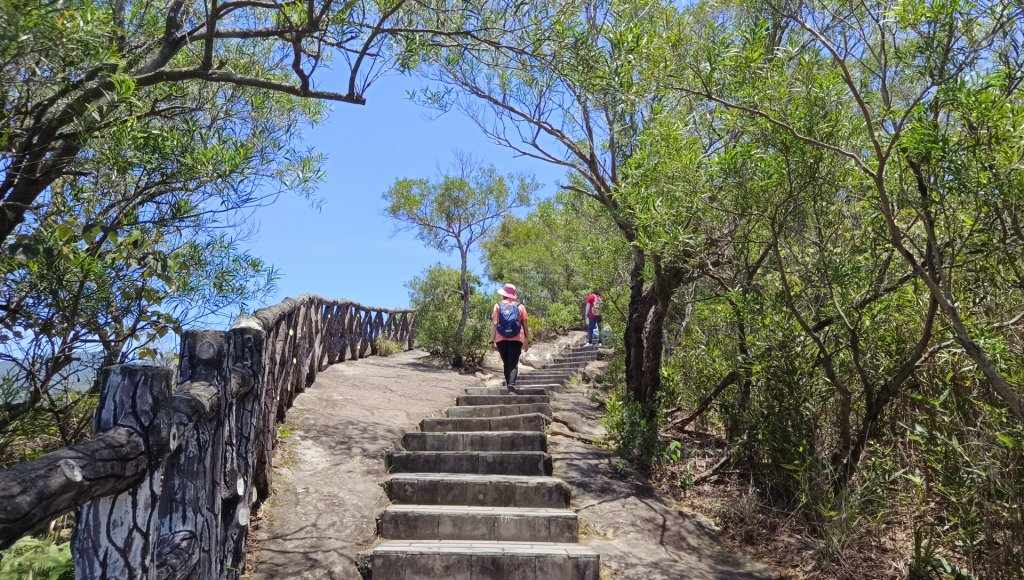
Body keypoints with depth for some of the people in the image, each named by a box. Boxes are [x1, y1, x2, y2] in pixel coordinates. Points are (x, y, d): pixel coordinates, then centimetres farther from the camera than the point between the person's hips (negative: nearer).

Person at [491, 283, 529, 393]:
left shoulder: (498, 306, 6)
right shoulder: (520, 306, 8)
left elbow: (495, 325, -3)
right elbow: (525, 326, 5)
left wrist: (492, 341, -5)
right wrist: (527, 341, 10)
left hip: (501, 339, 1)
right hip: (516, 339, -1)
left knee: (506, 363, 14)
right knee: (513, 363, -7)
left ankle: (508, 384, 15)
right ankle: (511, 383, -28)